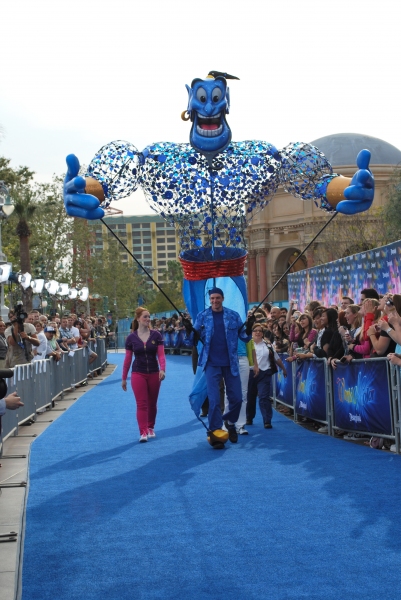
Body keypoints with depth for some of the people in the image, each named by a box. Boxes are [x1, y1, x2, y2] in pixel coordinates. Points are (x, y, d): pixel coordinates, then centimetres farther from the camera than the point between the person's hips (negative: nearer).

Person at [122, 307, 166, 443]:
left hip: (154, 374, 2)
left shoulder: (156, 335, -3)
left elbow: (161, 355, -6)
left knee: (152, 403, 13)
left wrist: (162, 369, -24)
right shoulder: (131, 338, -3)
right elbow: (128, 359, 3)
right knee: (141, 404, -8)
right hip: (138, 374, -1)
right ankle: (143, 432, -11)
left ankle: (150, 428, 30)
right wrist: (124, 378, 6)